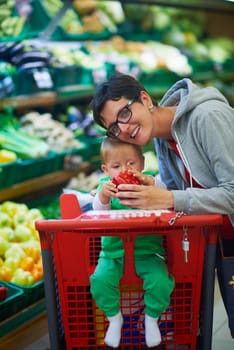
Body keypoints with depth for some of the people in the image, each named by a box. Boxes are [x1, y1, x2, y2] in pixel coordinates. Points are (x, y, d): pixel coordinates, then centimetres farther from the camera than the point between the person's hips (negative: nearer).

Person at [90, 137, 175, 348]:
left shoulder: (149, 181, -1)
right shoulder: (106, 185, 0)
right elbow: (99, 213, -15)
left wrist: (150, 182, -40)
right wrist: (102, 196, -36)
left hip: (147, 250, -1)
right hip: (113, 250, 1)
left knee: (160, 281, -21)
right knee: (100, 280, -21)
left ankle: (151, 318, 11)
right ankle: (114, 318, 9)